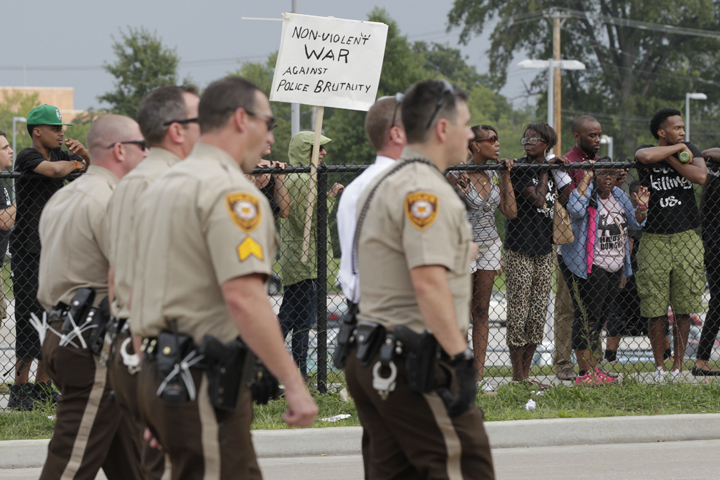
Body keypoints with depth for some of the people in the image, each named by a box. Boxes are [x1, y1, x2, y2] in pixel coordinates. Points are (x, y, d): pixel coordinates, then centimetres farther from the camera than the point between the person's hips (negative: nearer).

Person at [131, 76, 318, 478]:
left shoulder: (162, 187, 18)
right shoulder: (231, 191, -13)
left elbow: (139, 292, 22)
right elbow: (243, 297, -24)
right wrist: (294, 384, -22)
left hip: (159, 373, 10)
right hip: (204, 384, -10)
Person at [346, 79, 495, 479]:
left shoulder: (379, 187, 19)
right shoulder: (428, 191, -14)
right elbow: (428, 281, -24)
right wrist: (461, 356, -25)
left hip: (372, 358, 10)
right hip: (416, 366, -10)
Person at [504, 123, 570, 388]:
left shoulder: (550, 169, 12)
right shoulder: (520, 168, -7)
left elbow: (562, 199, 7)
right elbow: (537, 199, -16)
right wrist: (545, 169, -9)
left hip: (544, 249, 6)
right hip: (519, 249, -6)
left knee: (538, 313, 6)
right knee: (518, 311, -4)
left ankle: (526, 373, 12)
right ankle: (517, 374, 1)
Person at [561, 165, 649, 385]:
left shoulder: (618, 196, 12)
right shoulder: (586, 193, -10)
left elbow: (636, 222, 19)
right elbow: (575, 209, -32)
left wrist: (642, 207, -2)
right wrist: (586, 178, -27)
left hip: (615, 268, 8)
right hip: (587, 268, -8)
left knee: (600, 317, 11)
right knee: (587, 316, -11)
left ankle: (592, 369, 17)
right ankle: (586, 372, -12)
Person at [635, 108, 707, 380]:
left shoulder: (690, 150, 9)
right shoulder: (645, 152, 1)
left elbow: (700, 176, -10)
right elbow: (646, 156, -26)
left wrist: (669, 158, -8)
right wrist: (678, 149, -13)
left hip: (687, 238, 2)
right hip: (654, 240, -2)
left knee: (683, 308, 2)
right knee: (656, 309, -2)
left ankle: (678, 365, 10)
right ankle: (659, 367, 8)